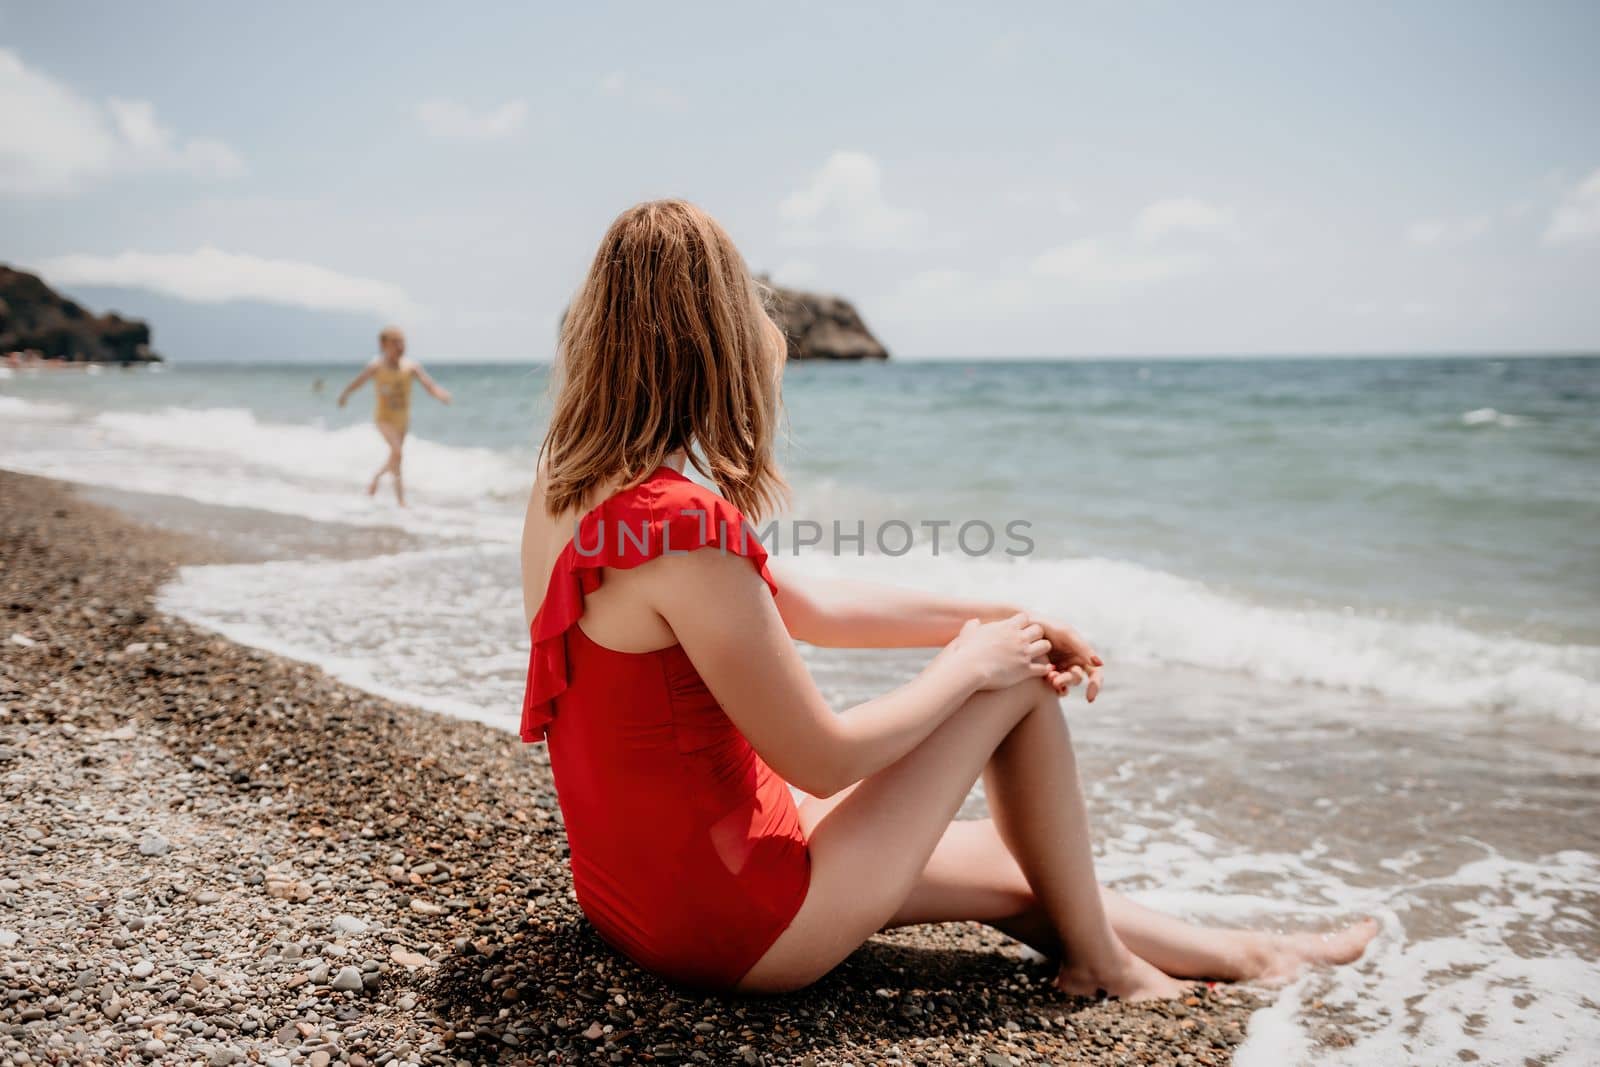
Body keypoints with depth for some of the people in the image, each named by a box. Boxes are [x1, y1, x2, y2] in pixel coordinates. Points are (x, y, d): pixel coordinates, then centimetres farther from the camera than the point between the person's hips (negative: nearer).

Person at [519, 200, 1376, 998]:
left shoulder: (568, 485, 1)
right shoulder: (685, 525, -29)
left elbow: (806, 609, 7)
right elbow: (825, 761, -22)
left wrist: (987, 616, 5)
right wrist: (970, 660, -6)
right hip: (735, 931, -8)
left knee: (1008, 866, 20)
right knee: (1018, 681, -1)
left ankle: (1237, 954, 40)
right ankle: (1094, 960, 22)